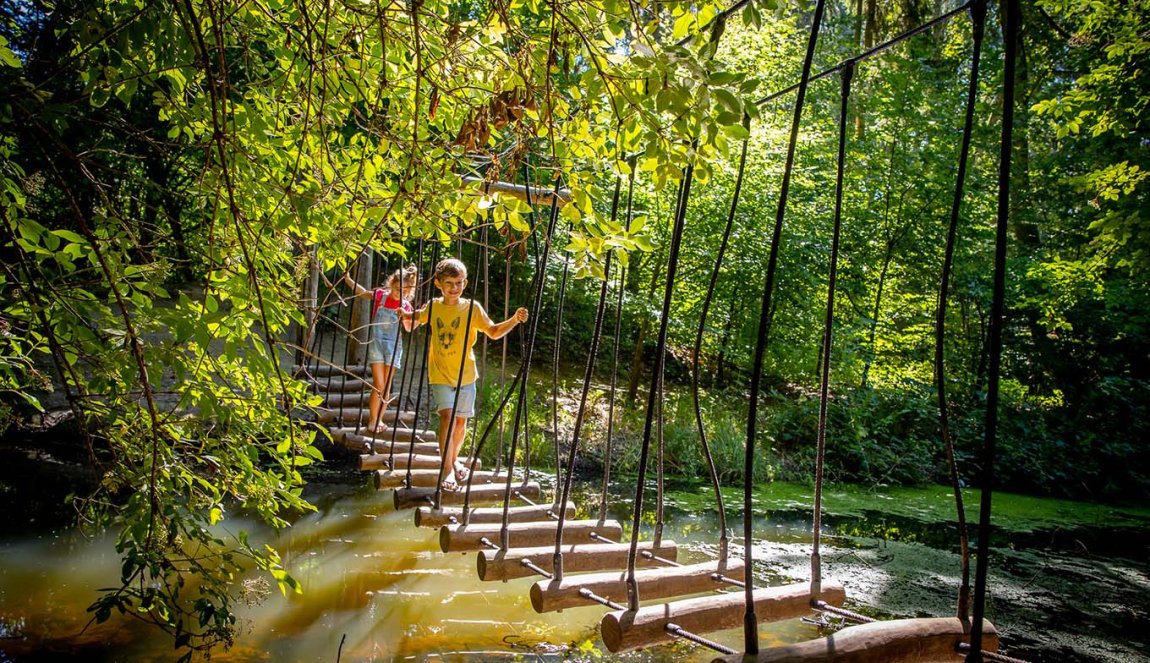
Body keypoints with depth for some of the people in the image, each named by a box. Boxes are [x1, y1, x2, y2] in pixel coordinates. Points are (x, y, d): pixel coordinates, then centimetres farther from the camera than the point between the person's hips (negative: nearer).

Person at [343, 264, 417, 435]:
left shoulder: (406, 306, -1)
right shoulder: (380, 295, -3)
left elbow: (409, 328, -8)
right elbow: (361, 291, 11)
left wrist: (405, 316, -25)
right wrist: (347, 278, 1)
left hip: (393, 346, 2)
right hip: (376, 343, -2)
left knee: (387, 386, 7)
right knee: (378, 385, -6)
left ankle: (379, 420, 19)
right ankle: (372, 420, 5)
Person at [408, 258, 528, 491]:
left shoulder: (472, 307, -6)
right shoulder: (432, 306, -1)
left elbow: (494, 332, -4)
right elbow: (418, 319, 23)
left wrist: (515, 320, -16)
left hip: (466, 374, 1)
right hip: (440, 374, -1)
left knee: (461, 419, 11)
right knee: (447, 415, -17)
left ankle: (455, 460, 36)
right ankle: (447, 469, -8)